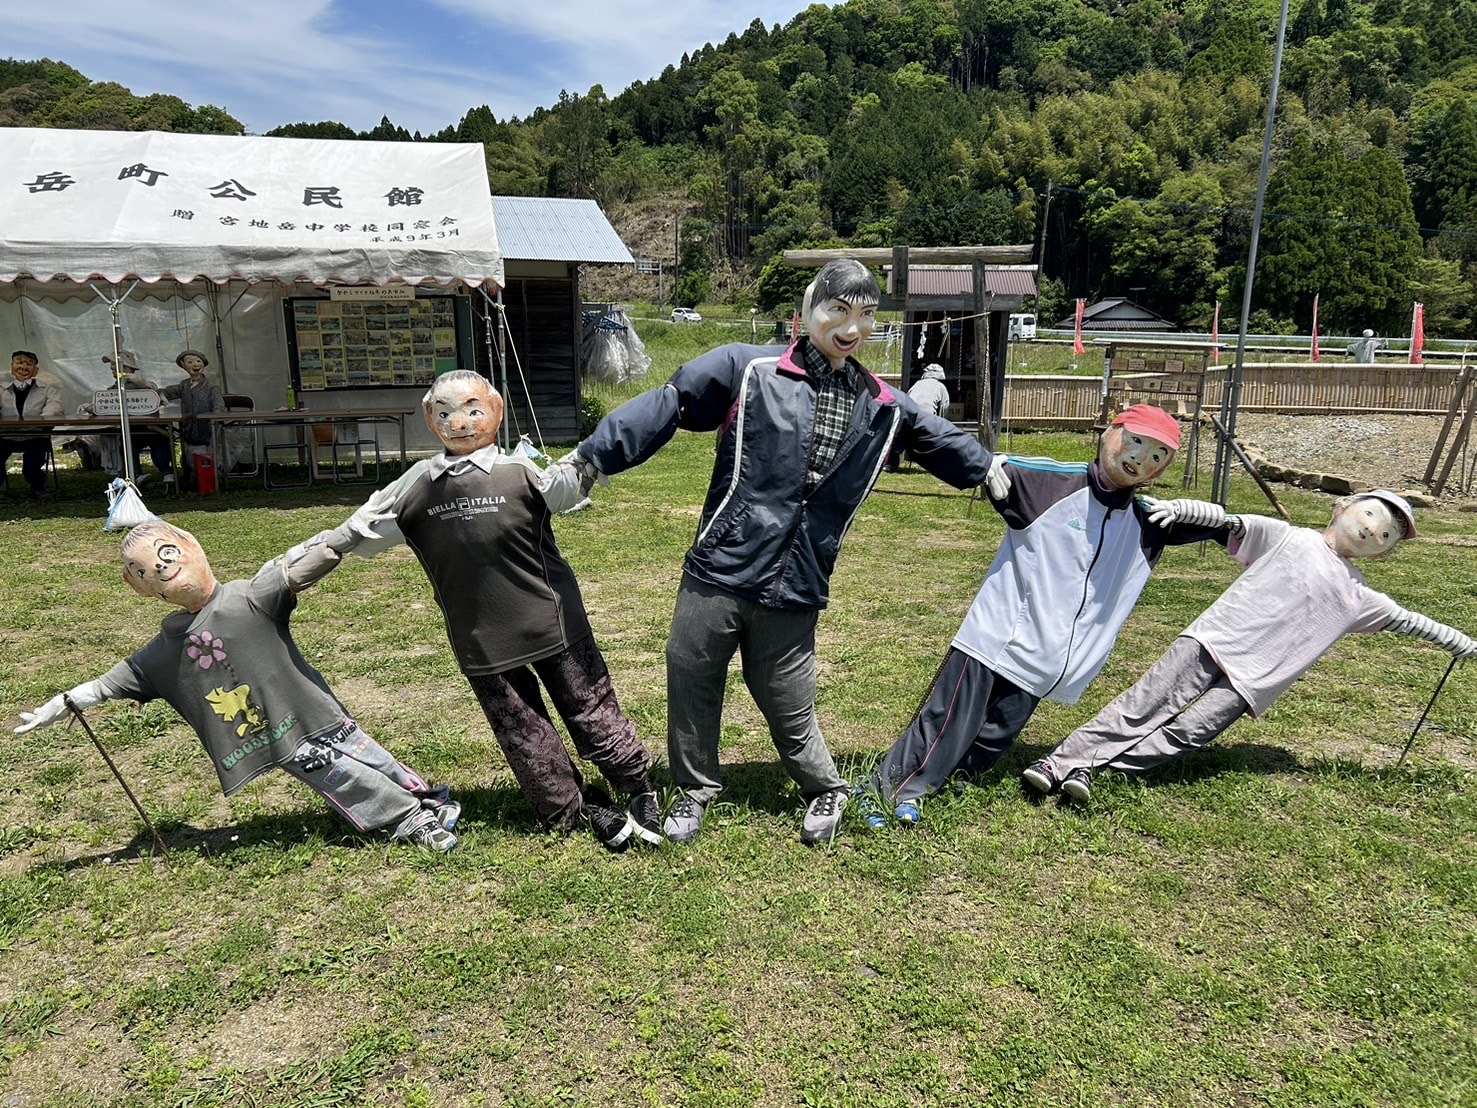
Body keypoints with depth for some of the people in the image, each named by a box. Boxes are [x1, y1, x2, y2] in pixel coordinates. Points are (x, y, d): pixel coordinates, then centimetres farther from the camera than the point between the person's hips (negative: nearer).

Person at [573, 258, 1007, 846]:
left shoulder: (882, 408, 9)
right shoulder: (748, 369, -4)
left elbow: (942, 442, 26)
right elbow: (667, 405, -5)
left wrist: (994, 468, 29)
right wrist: (593, 456, -9)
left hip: (793, 591, 1)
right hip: (717, 573, -1)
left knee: (787, 703, 9)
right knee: (691, 683, 10)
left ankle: (826, 791, 38)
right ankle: (695, 789, 36)